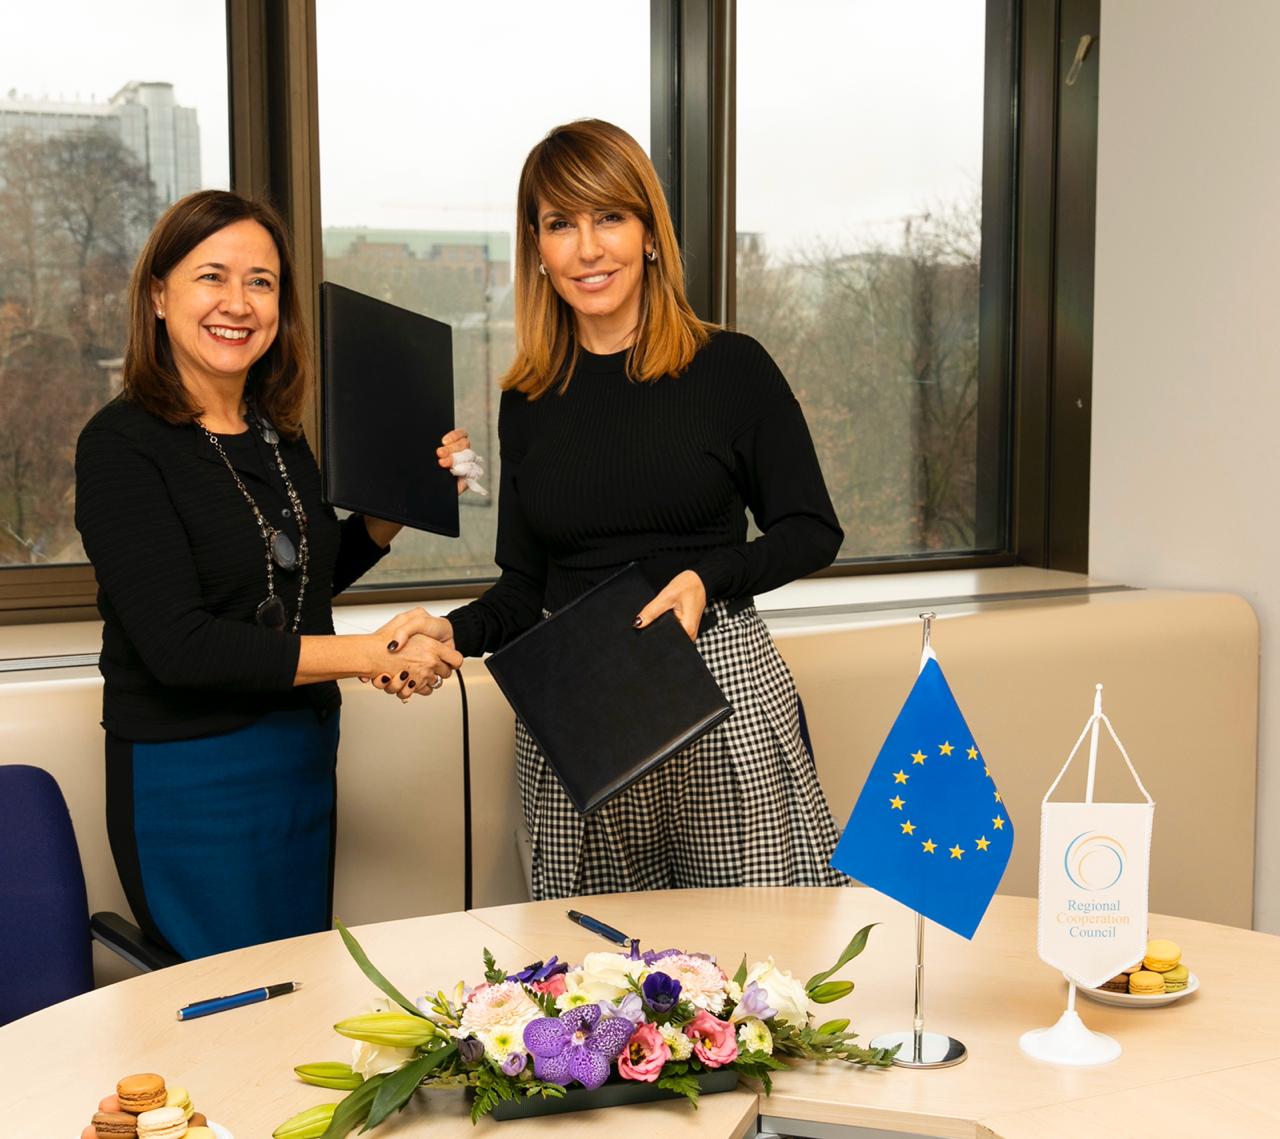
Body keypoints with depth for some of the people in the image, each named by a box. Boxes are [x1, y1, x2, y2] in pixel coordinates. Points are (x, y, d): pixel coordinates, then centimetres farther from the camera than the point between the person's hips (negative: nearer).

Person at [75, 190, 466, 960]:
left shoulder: (279, 435, 5)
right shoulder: (123, 445, -15)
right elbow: (178, 644, -23)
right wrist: (375, 654, -22)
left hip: (305, 763, 7)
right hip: (192, 780, -7)